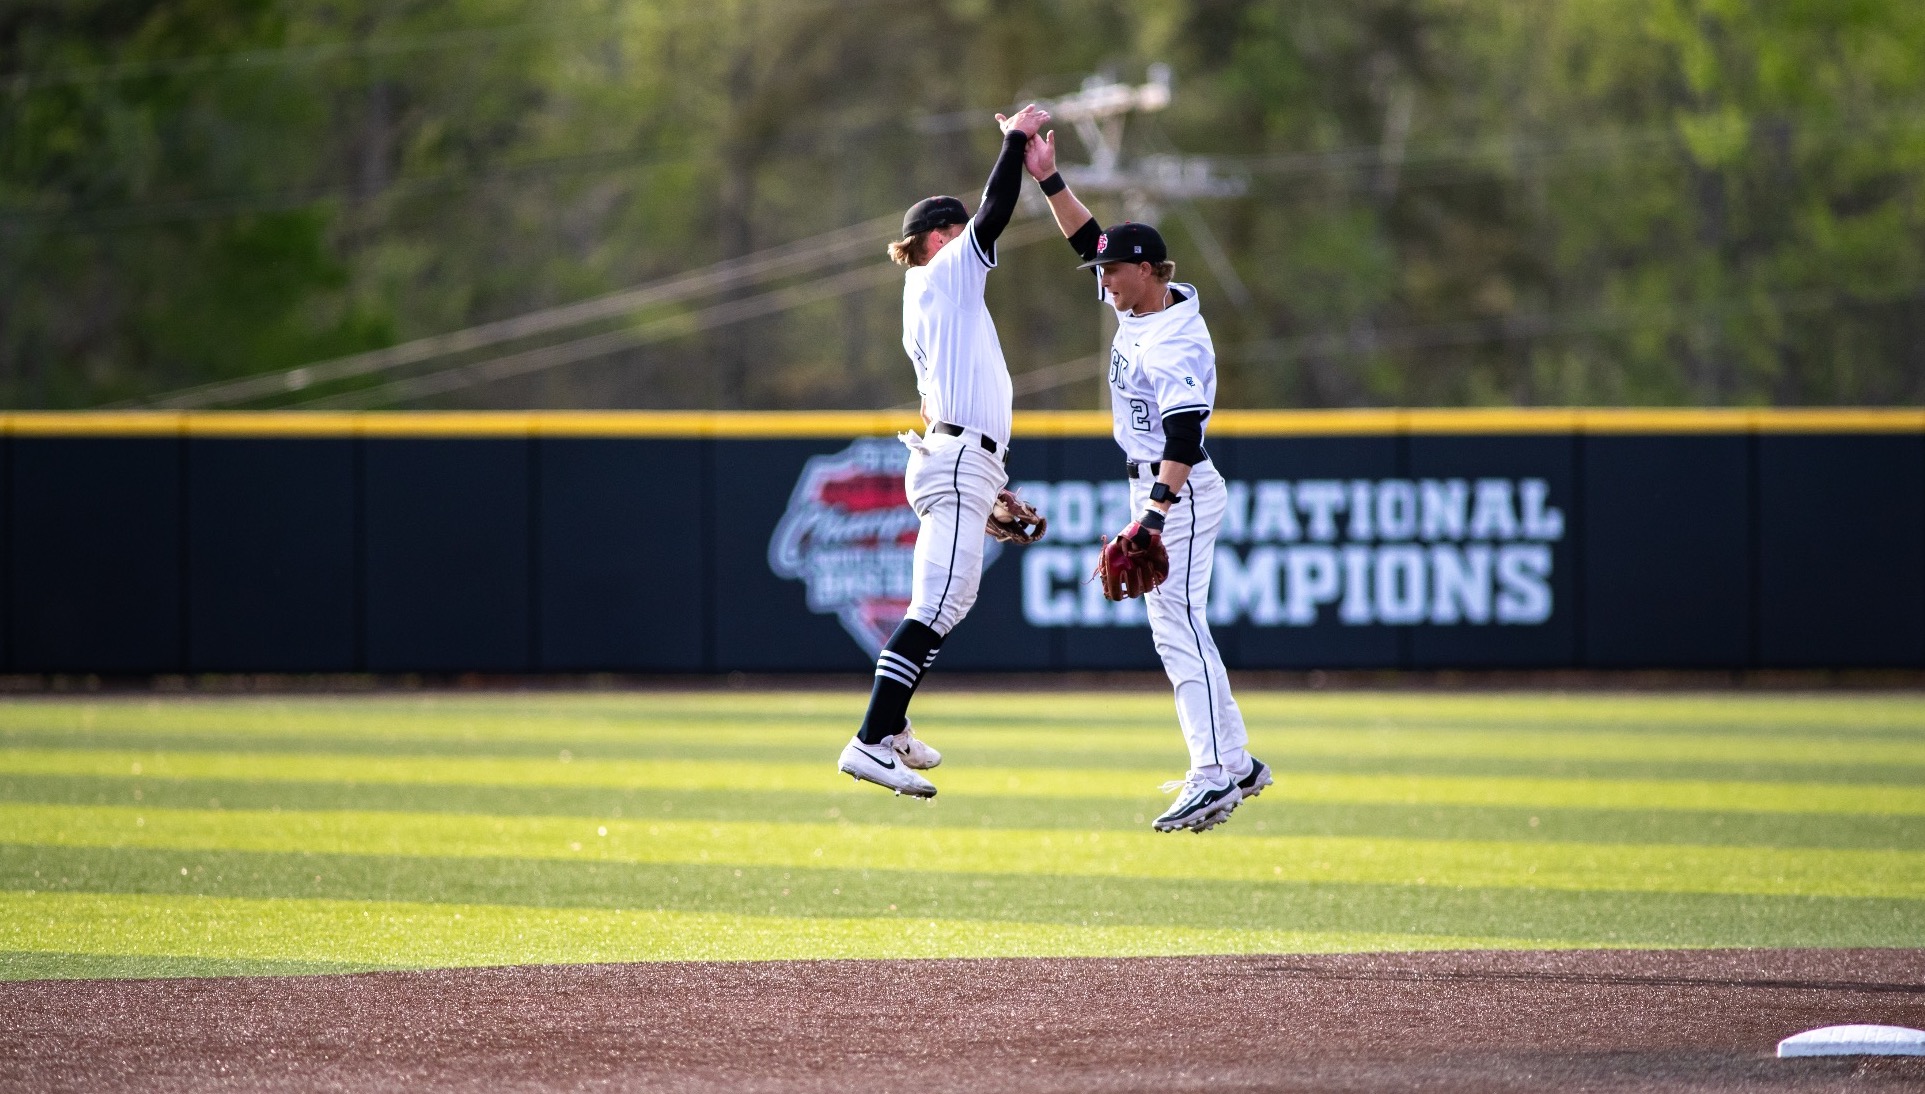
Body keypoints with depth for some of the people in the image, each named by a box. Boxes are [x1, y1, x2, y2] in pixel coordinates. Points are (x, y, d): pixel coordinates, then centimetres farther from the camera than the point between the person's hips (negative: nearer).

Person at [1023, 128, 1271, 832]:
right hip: (1154, 487, 10)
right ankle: (1236, 762, 17)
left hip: (1182, 493, -10)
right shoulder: (1141, 306, 6)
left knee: (1177, 626, -15)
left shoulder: (1176, 344, -22)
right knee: (1178, 627, 13)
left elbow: (1184, 436, -30)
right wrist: (1048, 180, 5)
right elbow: (1087, 239, 16)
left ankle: (1213, 778, -20)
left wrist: (1154, 514, -38)